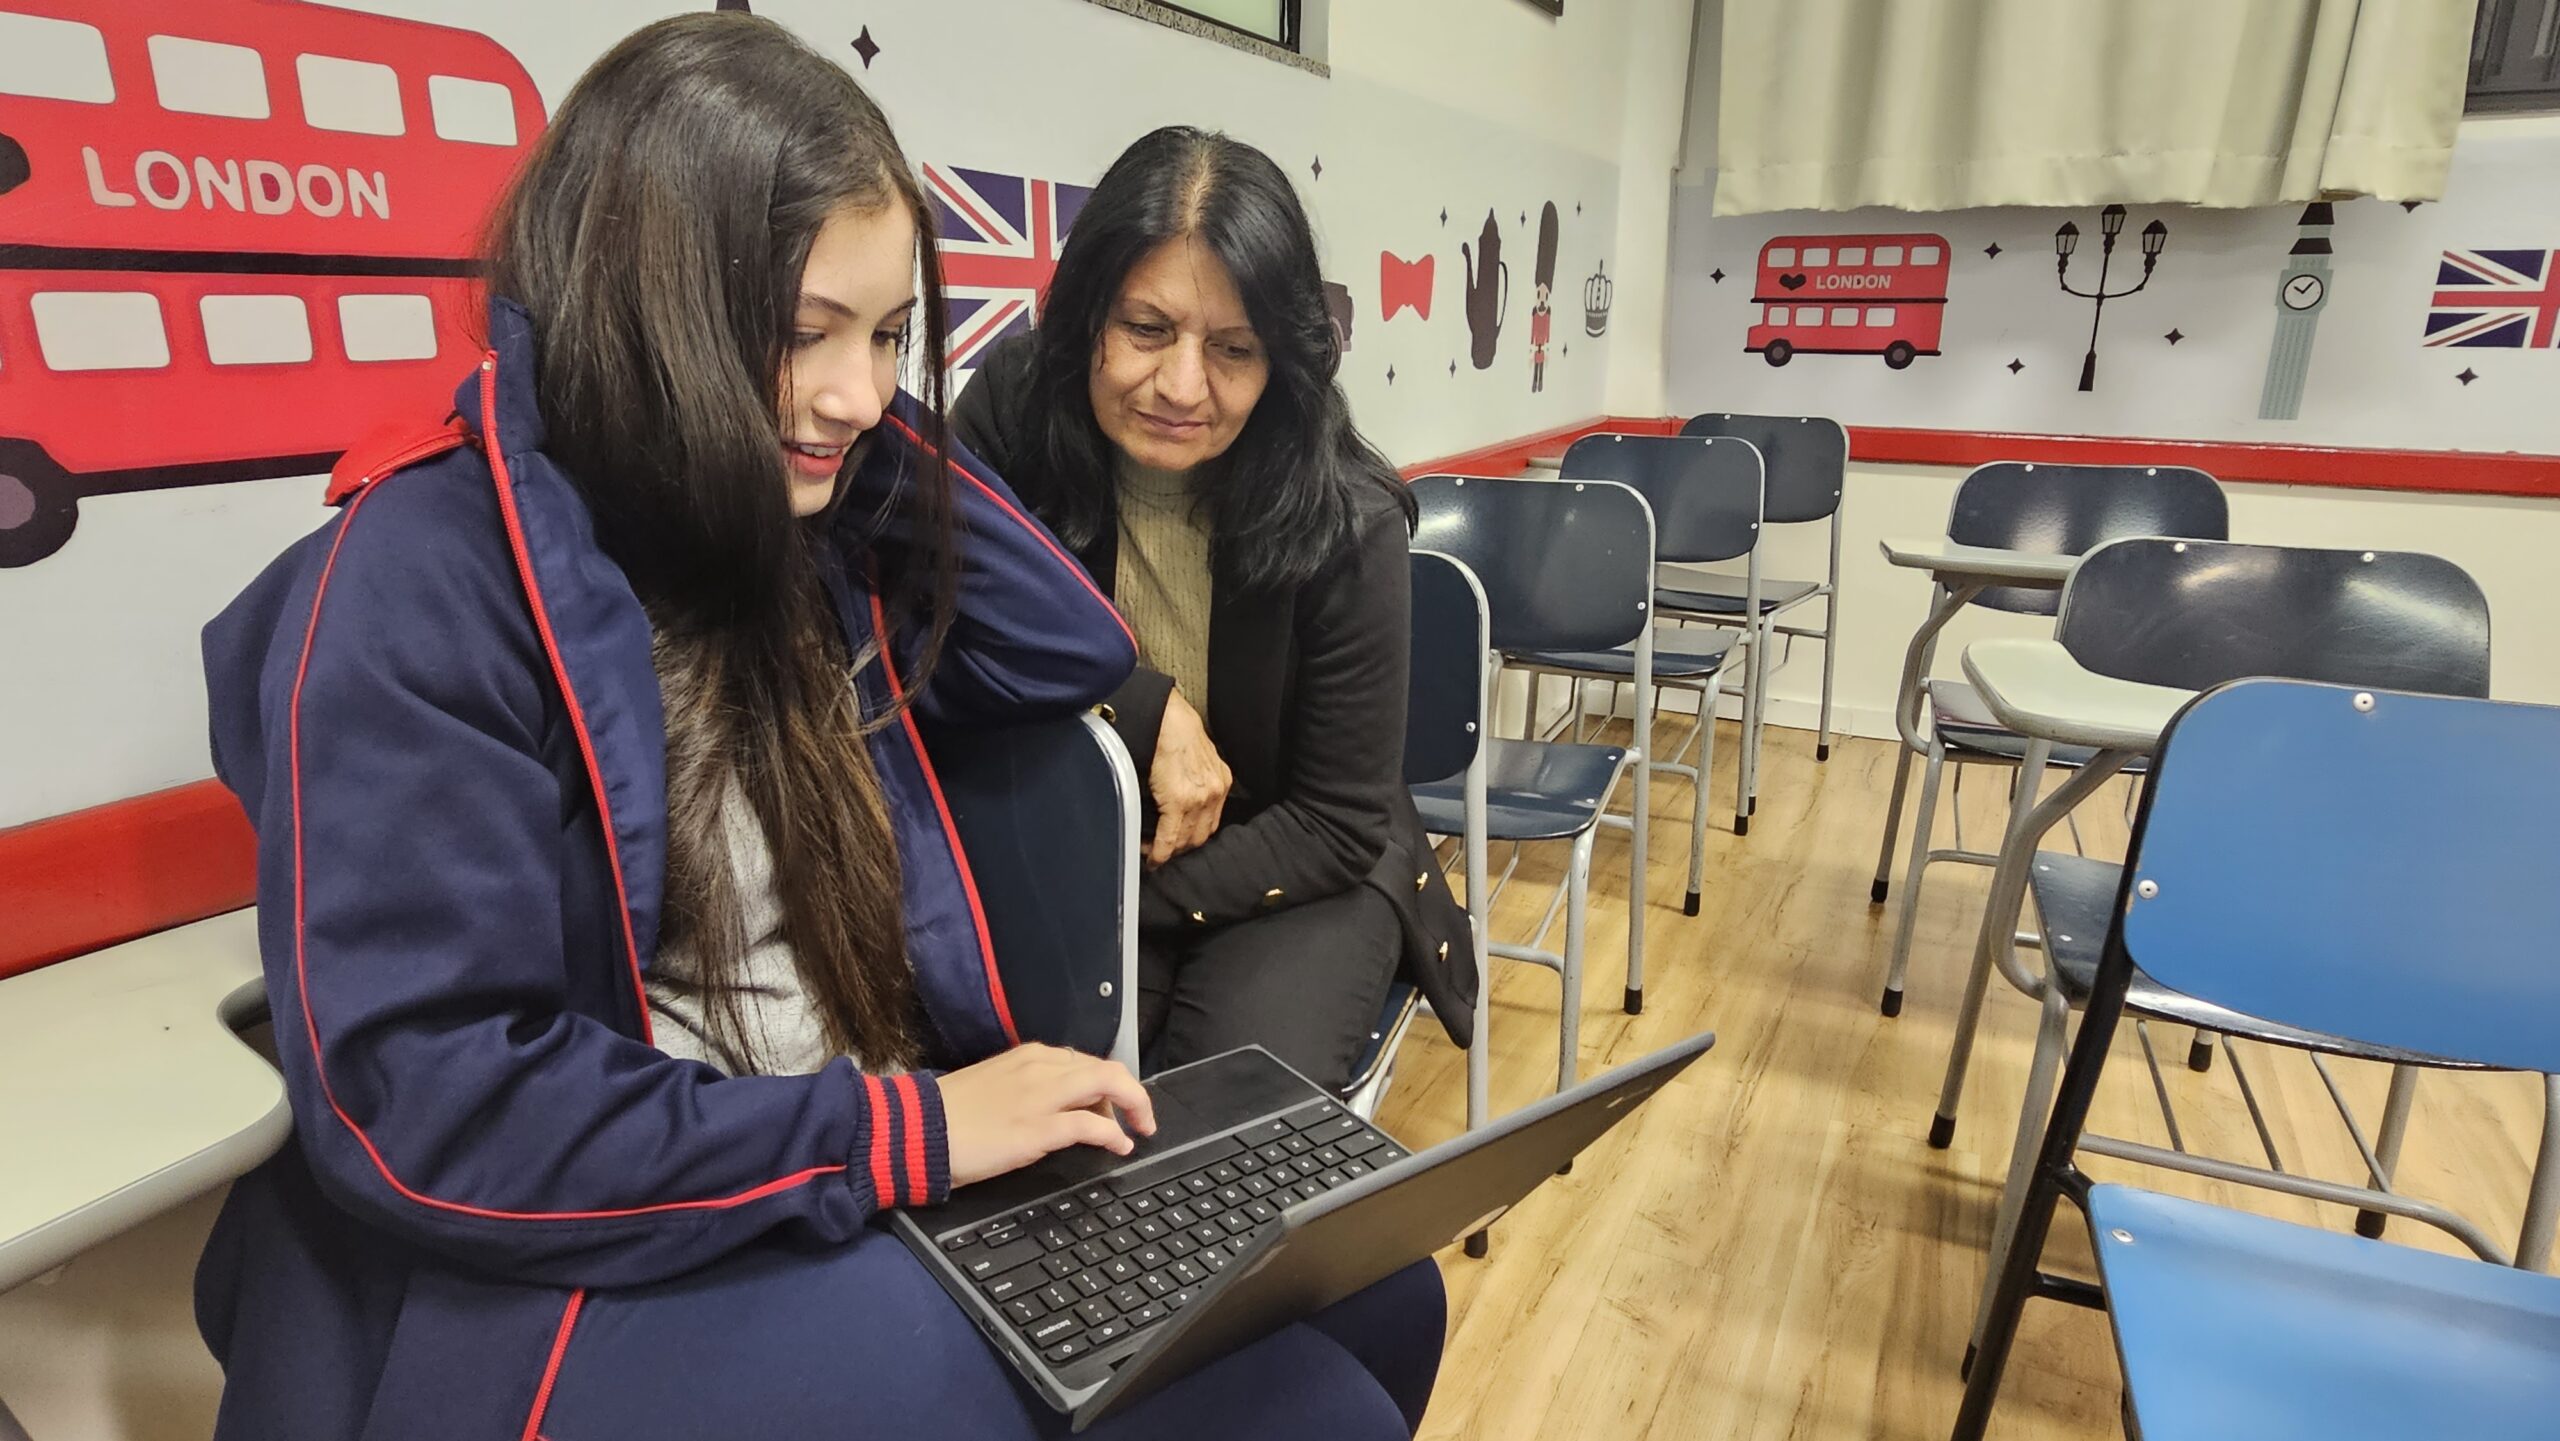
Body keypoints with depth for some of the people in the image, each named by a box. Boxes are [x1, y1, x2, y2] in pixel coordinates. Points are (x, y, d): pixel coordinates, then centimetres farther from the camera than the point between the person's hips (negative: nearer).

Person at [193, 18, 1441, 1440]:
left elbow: (1077, 654, 5)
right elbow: (421, 1106, -22)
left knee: (1367, 1291, 4)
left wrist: (869, 419, -2)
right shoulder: (430, 581, -17)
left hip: (902, 1176, 7)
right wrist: (898, 1130, -22)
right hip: (618, 1259, -6)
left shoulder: (803, 524, 4)